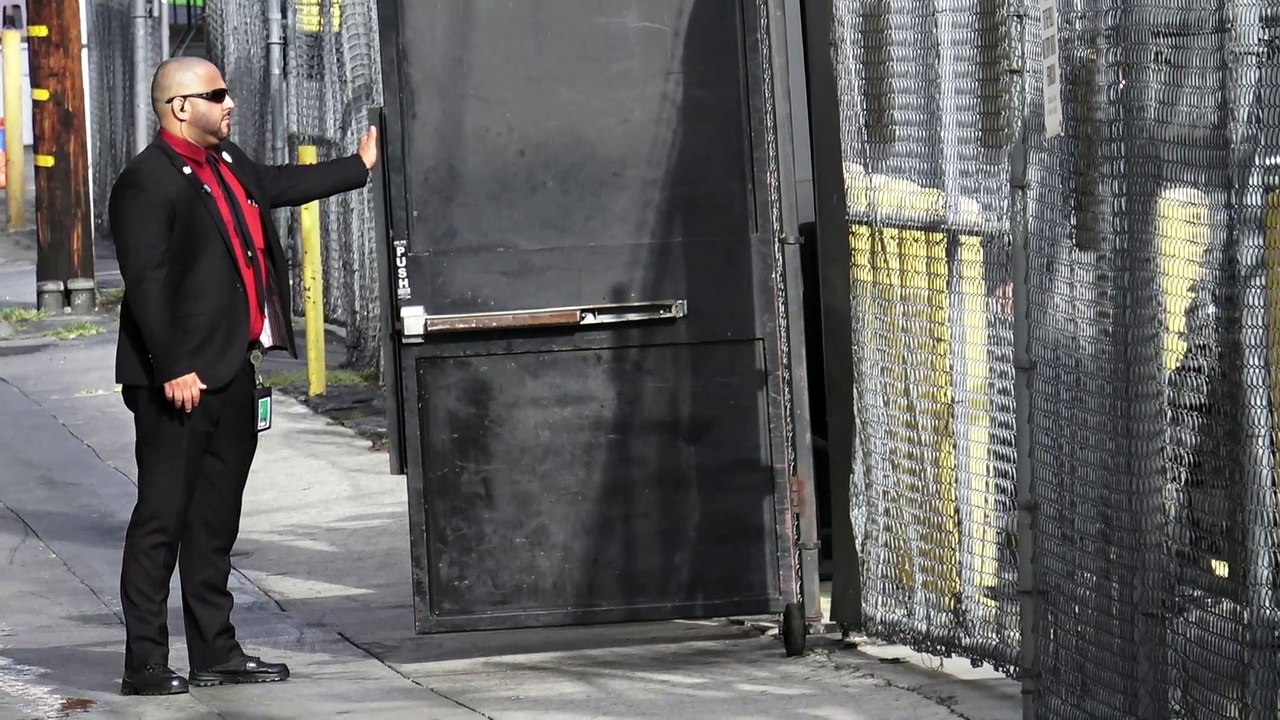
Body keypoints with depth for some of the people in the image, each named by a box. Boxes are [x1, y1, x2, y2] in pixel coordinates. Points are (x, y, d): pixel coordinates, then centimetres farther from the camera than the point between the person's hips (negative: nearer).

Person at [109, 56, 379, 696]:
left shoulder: (226, 163, 12)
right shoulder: (147, 183, -15)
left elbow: (278, 185, 32)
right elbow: (146, 285, -19)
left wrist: (362, 165, 38)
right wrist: (173, 370, -22)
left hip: (231, 372, 9)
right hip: (180, 380, -9)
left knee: (216, 519, 14)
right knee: (162, 518, -5)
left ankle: (215, 651, 22)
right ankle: (145, 662, -1)